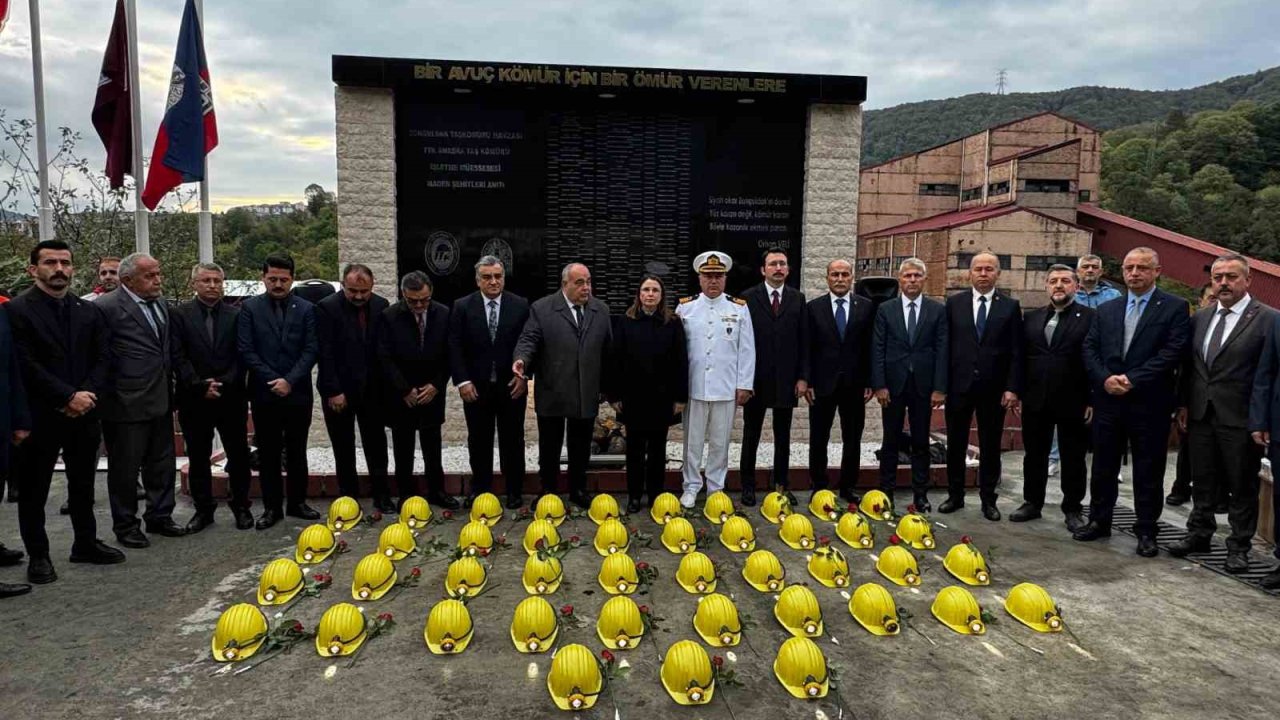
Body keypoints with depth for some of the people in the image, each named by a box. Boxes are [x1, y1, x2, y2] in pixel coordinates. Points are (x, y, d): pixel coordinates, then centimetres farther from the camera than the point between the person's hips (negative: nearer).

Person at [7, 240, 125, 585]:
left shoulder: (88, 312, 9)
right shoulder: (17, 310, -7)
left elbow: (102, 359, 5)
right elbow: (26, 365, -14)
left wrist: (86, 394, -10)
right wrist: (68, 396, -17)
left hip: (84, 413, 5)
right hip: (40, 415, -4)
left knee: (83, 484, 15)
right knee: (34, 489, 8)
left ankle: (86, 543, 28)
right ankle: (37, 555, 20)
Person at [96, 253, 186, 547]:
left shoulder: (161, 304, 10)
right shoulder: (107, 307, -14)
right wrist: (109, 395, -11)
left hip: (160, 401, 7)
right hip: (126, 403, -7)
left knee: (162, 464, 15)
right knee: (125, 468, 7)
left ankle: (159, 517, 29)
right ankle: (126, 526, 20)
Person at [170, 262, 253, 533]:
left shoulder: (236, 315, 3)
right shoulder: (179, 314, 1)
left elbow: (241, 356, 0)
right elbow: (178, 357, -4)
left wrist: (223, 383, -11)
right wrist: (200, 386, -12)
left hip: (231, 397, 0)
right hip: (194, 399, 0)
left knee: (238, 455, 6)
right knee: (198, 458, 9)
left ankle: (241, 506, 19)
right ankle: (203, 508, 21)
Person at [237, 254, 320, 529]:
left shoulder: (306, 309, 4)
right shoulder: (249, 308, 2)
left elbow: (311, 349, -2)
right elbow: (246, 350, -3)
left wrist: (290, 381, -13)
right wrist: (273, 381, -10)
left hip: (298, 393, 1)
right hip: (264, 393, 0)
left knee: (297, 451, 10)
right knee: (267, 453, 6)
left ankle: (298, 502, 21)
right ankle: (272, 507, 15)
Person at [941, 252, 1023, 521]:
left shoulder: (1010, 306, 2)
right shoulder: (954, 303, 3)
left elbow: (1016, 352, 0)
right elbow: (945, 345, 2)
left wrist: (1012, 388, -8)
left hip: (993, 389, 0)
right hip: (959, 385, 1)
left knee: (990, 447, 8)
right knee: (956, 445, 9)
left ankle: (988, 499, 19)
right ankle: (955, 495, 21)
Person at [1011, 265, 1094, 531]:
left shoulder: (1090, 318, -4)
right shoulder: (1031, 318, 10)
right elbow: (1022, 358, 10)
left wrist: (1093, 400, -12)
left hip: (1073, 402, -4)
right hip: (1035, 400, 4)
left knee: (1073, 459, 8)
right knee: (1034, 455, 12)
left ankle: (1073, 508, 20)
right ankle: (1032, 502, 25)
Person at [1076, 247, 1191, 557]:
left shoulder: (1175, 308, -1)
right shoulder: (1106, 310, 12)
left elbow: (1172, 352, -12)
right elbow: (1090, 349, 6)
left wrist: (1132, 379, -17)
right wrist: (1105, 379, -10)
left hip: (1150, 403, -4)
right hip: (1108, 400, 4)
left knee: (1149, 471, 6)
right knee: (1103, 466, 12)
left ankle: (1146, 530, 18)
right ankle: (1098, 521, 25)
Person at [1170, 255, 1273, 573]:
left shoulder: (1268, 319, -8)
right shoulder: (1200, 318, 9)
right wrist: (1184, 404, 8)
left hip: (1240, 419, -5)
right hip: (1201, 415, 5)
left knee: (1242, 486, 7)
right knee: (1202, 481, 15)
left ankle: (1239, 546, 20)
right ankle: (1199, 534, 28)